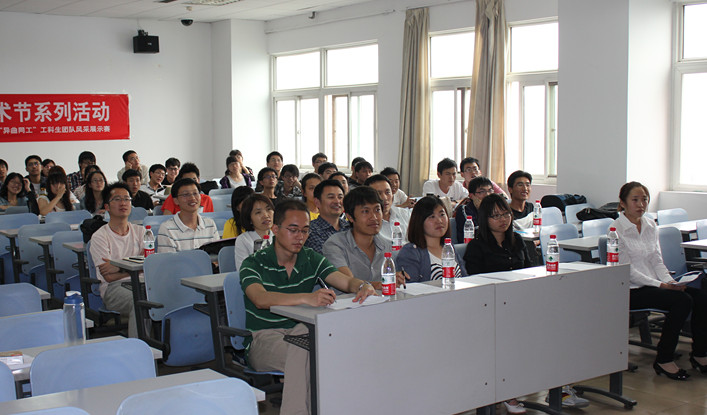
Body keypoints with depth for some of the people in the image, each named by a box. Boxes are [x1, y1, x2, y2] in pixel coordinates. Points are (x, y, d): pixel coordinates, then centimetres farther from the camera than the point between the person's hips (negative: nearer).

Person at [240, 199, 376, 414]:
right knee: (301, 353, -35)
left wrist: (363, 286, -28)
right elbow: (260, 299, -26)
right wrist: (307, 298, -43)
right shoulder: (254, 263, -6)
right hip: (263, 336, -4)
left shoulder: (312, 259, 9)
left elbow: (346, 281, -1)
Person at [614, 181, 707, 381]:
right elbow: (627, 270, -12)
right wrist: (660, 285, -17)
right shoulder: (616, 229, -9)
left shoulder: (651, 225, 13)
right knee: (682, 300, -26)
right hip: (631, 291, -7)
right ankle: (663, 360, -16)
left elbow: (657, 261, 14)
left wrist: (670, 281, -5)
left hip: (654, 284, 7)